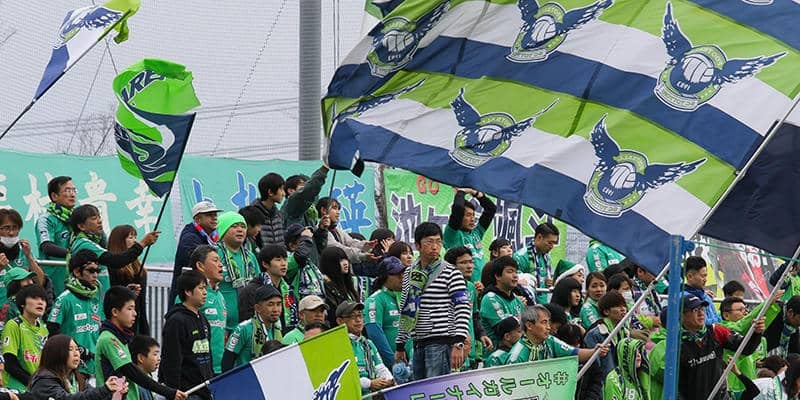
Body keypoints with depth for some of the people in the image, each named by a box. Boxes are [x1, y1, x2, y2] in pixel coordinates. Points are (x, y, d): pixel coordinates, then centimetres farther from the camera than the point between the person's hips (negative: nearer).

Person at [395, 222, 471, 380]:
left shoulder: (451, 273, -4)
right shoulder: (409, 273, 15)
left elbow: (463, 309, -9)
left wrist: (458, 344, -18)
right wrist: (400, 346, 20)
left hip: (441, 343, -6)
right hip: (418, 343, 6)